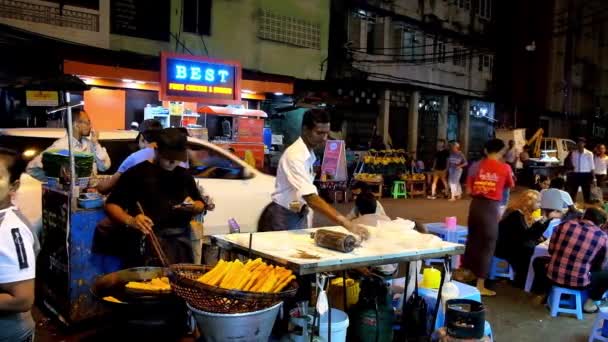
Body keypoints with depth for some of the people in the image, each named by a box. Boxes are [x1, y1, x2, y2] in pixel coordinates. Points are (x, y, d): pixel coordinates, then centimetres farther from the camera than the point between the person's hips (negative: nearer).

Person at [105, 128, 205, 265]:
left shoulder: (184, 175, 17)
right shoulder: (137, 173, 1)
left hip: (181, 241, 5)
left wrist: (193, 206, 2)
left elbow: (201, 205, 26)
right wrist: (130, 221, -20)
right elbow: (111, 205, -2)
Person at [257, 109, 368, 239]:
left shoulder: (310, 154, 3)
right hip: (283, 218, -7)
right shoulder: (295, 156, -24)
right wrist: (347, 224, -41)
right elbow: (311, 198, -35)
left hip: (299, 216, 7)